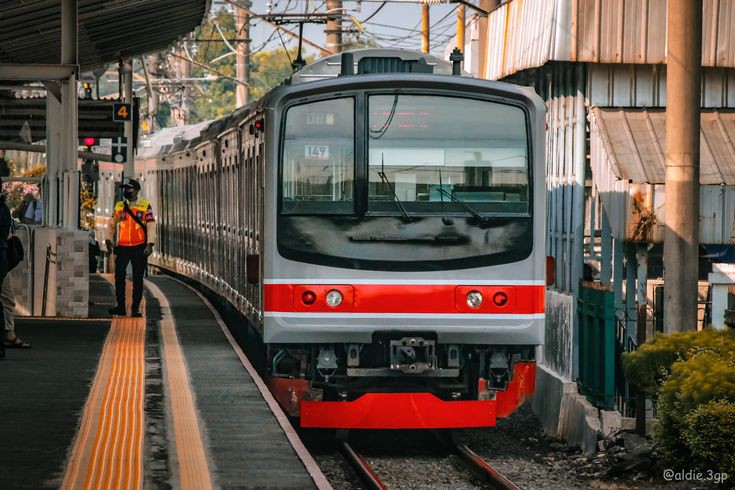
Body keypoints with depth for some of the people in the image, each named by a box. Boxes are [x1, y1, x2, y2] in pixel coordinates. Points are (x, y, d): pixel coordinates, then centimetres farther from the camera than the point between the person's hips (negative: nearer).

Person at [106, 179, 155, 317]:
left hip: (139, 248, -2)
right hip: (122, 247, 2)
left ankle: (136, 308, 7)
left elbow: (151, 226, -3)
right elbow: (112, 225, 14)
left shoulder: (145, 206, 0)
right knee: (119, 276, -3)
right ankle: (120, 306, 5)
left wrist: (150, 244, -12)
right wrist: (109, 240, 3)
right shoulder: (119, 206, 8)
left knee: (138, 279, 1)